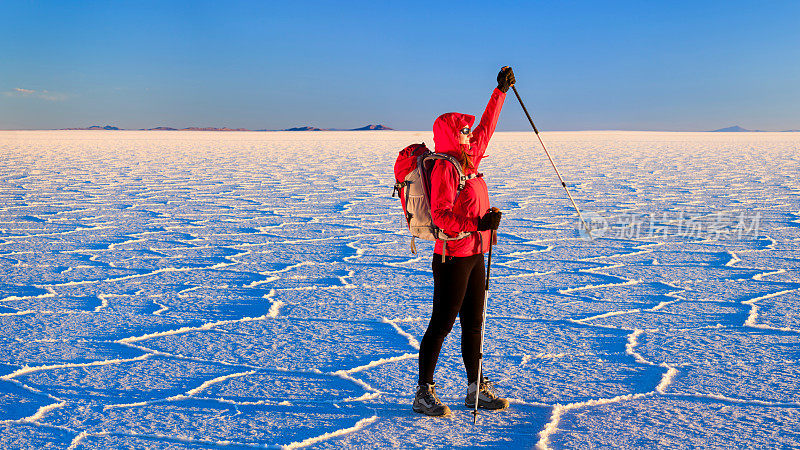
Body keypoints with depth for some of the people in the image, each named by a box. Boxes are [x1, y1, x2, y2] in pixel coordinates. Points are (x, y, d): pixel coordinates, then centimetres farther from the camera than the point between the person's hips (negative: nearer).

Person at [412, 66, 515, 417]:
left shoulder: (468, 159, 11)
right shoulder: (444, 167, -15)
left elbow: (486, 128, 26)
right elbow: (441, 216, -22)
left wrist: (501, 90, 30)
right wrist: (479, 224, -29)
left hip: (474, 255, 9)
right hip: (453, 258, -9)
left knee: (473, 324, 14)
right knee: (441, 325, -2)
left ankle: (476, 390, 24)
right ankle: (424, 394, 8)